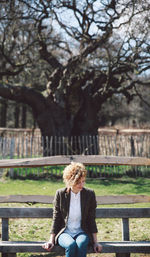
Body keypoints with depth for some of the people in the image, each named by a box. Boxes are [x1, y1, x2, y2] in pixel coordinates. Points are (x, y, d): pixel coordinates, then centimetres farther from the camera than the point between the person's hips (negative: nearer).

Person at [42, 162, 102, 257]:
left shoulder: (89, 194, 1)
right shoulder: (60, 194, -1)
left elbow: (91, 219, 6)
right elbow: (56, 218, 5)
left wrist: (95, 242, 3)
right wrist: (51, 240, -2)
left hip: (82, 232, 1)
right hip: (64, 232, 0)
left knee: (81, 244, -35)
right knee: (71, 245, -35)